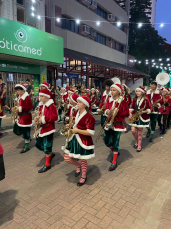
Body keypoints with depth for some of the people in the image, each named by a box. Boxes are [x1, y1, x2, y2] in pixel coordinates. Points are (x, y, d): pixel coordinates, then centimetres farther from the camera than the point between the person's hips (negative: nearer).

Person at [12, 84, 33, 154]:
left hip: (26, 117, -10)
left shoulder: (27, 97, -18)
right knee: (16, 130, 15)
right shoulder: (20, 97, 10)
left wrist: (20, 109, -25)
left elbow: (30, 107, -22)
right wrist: (16, 108, 3)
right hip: (21, 116, 10)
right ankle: (28, 138, 33)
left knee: (25, 131, -1)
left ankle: (27, 146, 14)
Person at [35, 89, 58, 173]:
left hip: (48, 128, -9)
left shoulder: (51, 105, -16)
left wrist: (44, 119, -25)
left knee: (47, 146, 1)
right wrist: (37, 118, -1)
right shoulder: (41, 105, 9)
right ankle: (50, 154, 36)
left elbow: (55, 117, -22)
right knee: (38, 143, 16)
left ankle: (47, 164, 19)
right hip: (42, 128, 9)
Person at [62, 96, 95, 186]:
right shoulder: (77, 113, 7)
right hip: (74, 139, 8)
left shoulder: (89, 117, -19)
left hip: (83, 141, -8)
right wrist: (70, 127, 0)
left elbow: (91, 133, -22)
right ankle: (78, 166, 42)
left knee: (83, 160, 10)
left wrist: (77, 130, -23)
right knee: (67, 158, 12)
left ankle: (83, 177, 37)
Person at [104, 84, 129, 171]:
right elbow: (106, 109, 4)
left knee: (115, 142, 1)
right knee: (106, 141, 11)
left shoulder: (122, 101, -8)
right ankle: (115, 151, 40)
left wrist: (117, 112, -23)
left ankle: (114, 162, 15)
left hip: (118, 124, -5)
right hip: (109, 123, 6)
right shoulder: (109, 100, 7)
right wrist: (108, 112, -19)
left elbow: (127, 113, -9)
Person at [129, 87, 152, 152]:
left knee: (139, 132, 2)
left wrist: (143, 112, -22)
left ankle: (139, 146, 16)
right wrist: (130, 114, -6)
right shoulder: (134, 100, 7)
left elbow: (149, 109, -6)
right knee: (133, 130, -4)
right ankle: (137, 141, 23)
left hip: (142, 117, -4)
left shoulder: (146, 100, -7)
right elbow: (131, 108, 11)